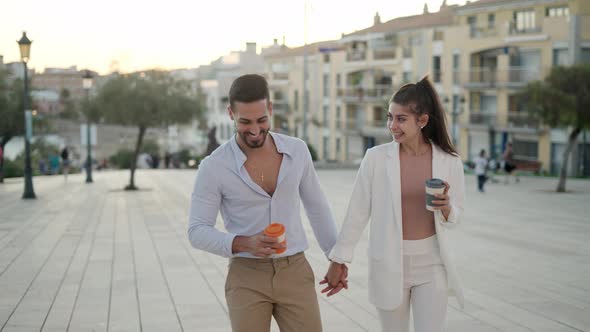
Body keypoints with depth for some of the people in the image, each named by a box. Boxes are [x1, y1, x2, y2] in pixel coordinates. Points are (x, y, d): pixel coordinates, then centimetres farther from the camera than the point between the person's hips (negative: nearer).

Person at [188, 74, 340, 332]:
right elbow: (198, 232, -10)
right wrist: (245, 244, -27)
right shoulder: (214, 167, -12)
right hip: (247, 278, -2)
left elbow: (316, 207, 13)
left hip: (294, 273, 2)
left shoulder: (296, 150, -1)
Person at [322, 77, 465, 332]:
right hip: (389, 263, 0)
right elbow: (357, 212, -2)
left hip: (431, 263, 0)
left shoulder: (449, 162, -4)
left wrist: (445, 207, -18)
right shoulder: (376, 157, -8)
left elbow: (454, 219, 5)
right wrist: (338, 260, 1)